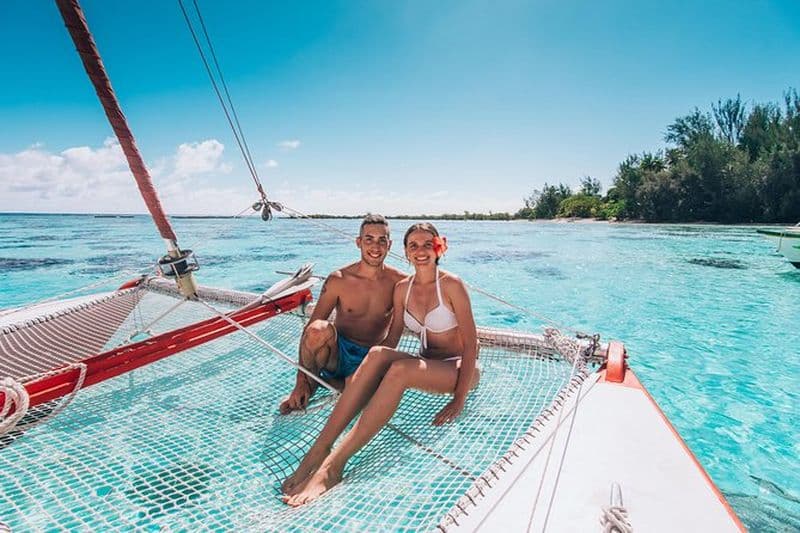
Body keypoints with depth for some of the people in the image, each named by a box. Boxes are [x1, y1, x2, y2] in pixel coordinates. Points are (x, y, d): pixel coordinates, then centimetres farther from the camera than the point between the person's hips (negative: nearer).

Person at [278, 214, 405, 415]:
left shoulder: (399, 282, -6)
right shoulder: (339, 280, -10)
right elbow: (310, 329, -12)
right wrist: (301, 381, -18)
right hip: (337, 353, -1)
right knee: (319, 329, -35)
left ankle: (328, 381, 3)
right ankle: (310, 384, -7)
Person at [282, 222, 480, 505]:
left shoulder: (451, 285, -12)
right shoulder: (402, 288, 4)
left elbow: (471, 344, -13)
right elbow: (392, 338, 7)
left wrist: (459, 400, -19)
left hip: (458, 368, -4)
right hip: (425, 364, 5)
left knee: (400, 369, -36)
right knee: (377, 353, -28)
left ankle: (332, 465, -38)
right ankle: (318, 449, -34)